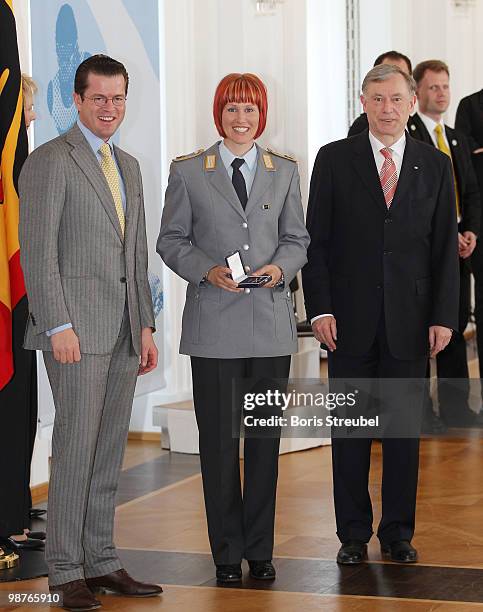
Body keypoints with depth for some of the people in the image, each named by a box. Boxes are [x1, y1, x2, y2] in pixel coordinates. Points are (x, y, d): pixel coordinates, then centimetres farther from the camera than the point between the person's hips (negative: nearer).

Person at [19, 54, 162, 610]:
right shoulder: (49, 161, -5)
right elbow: (38, 251, -11)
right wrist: (58, 325, -17)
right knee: (75, 450, -6)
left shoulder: (128, 166, 19)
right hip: (77, 327, -7)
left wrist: (145, 325, 16)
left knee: (109, 454, 9)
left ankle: (102, 562, 16)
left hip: (124, 331, 7)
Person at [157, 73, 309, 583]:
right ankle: (227, 554, 12)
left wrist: (280, 267, -8)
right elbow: (171, 240, 5)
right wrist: (208, 270, -12)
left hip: (271, 321, 2)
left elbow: (297, 238, 13)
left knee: (265, 438, 6)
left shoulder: (284, 171, 10)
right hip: (214, 325, -2)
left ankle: (260, 550, 17)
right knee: (218, 440, 2)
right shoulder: (187, 172, 3)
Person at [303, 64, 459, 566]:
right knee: (350, 428, 5)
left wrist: (444, 316, -2)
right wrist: (319, 308, -8)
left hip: (409, 319, 1)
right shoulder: (335, 159, 2)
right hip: (350, 318, -1)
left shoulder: (435, 165, 6)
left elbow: (445, 247, 5)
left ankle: (398, 533, 17)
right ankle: (353, 533, 15)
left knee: (404, 429, 6)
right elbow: (316, 239, 0)